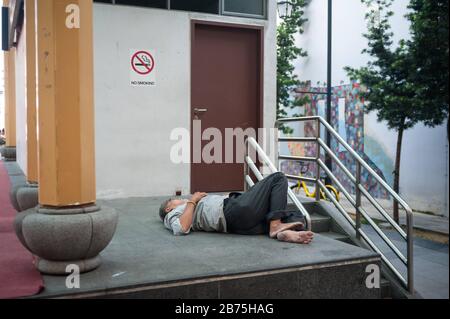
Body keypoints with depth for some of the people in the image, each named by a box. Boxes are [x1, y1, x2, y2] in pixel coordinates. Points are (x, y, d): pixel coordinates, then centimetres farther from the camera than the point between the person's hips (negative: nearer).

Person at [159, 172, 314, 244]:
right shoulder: (173, 215, 10)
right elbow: (182, 229, -14)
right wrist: (192, 200, -4)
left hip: (235, 224, 8)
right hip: (233, 211, -8)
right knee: (278, 178, -4)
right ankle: (276, 227, -16)